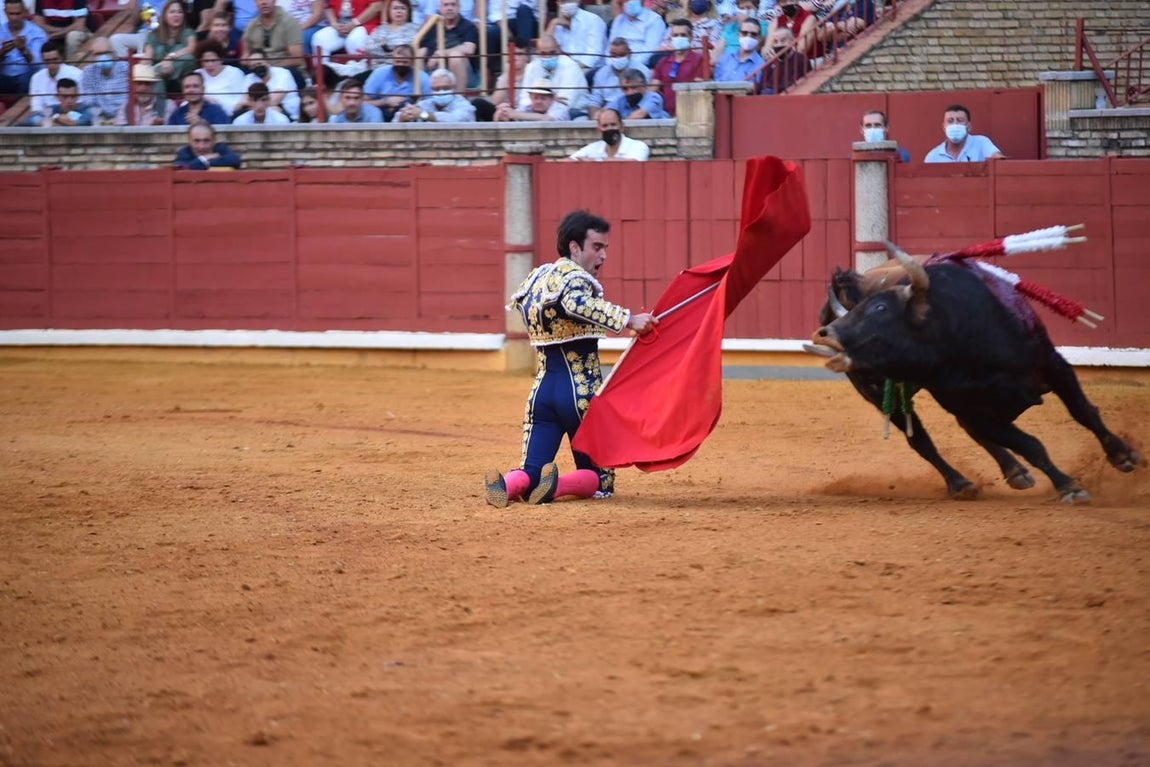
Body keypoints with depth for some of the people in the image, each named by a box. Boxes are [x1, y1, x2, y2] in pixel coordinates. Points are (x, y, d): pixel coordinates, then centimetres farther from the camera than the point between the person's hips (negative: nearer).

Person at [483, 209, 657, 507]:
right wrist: (628, 319, -38)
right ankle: (557, 486, -24)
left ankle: (507, 485, -27)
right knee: (600, 479, 7)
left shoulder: (536, 277, 11)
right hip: (581, 391, -6)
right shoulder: (575, 276, -12)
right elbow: (575, 303, -35)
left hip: (542, 390, 6)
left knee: (529, 475, 8)